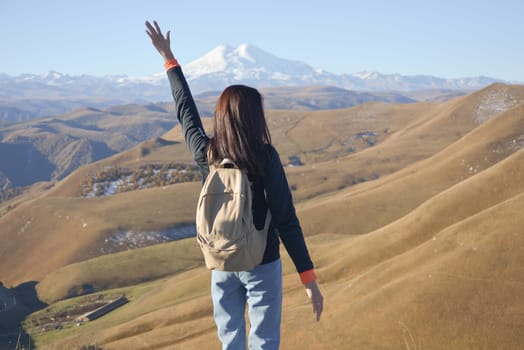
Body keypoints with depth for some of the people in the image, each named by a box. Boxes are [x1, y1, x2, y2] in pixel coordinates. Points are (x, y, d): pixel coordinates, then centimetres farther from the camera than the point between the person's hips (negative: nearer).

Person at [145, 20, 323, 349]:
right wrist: (309, 278, -14)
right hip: (262, 266, -4)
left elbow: (185, 110, 11)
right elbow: (286, 221, -17)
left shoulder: (206, 155, -5)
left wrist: (169, 59, 22)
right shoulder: (266, 158, -16)